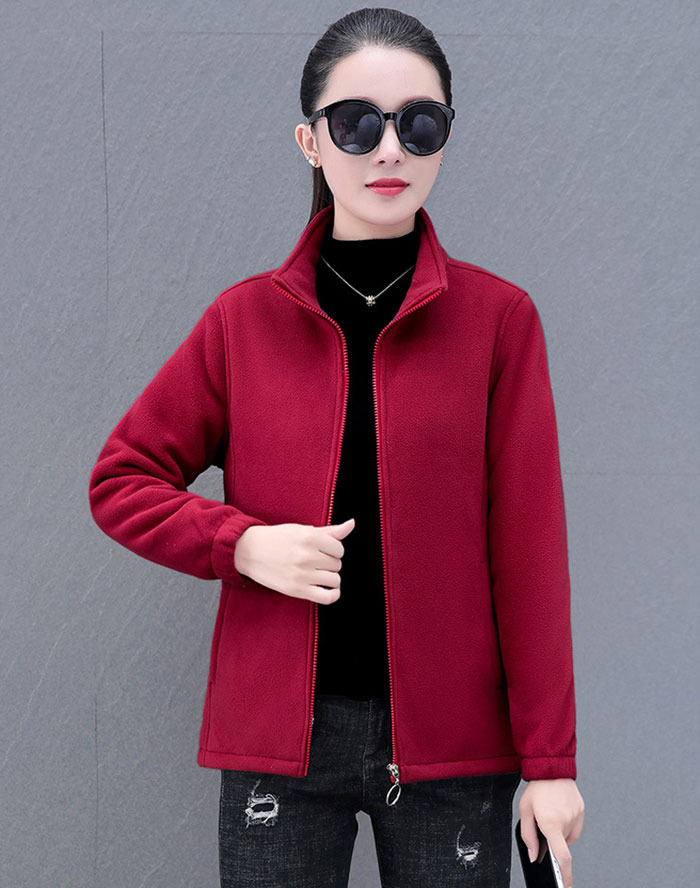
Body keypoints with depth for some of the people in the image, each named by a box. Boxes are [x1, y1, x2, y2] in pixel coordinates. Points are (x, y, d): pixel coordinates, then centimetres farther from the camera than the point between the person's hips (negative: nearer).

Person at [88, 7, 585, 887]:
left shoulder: (498, 316, -1)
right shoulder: (245, 318, 3)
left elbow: (528, 550, -2)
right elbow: (121, 480, 8)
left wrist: (548, 761, -4)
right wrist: (243, 544, -10)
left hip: (448, 745, -1)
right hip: (280, 731, 1)